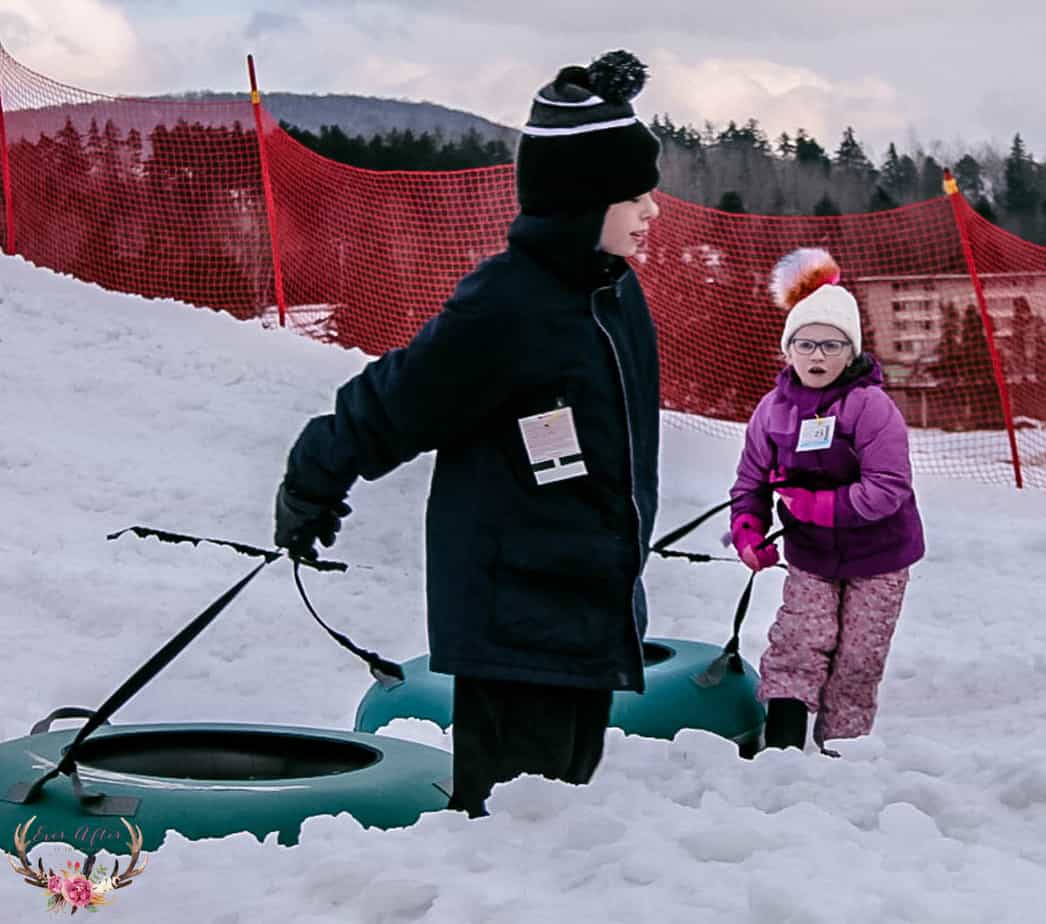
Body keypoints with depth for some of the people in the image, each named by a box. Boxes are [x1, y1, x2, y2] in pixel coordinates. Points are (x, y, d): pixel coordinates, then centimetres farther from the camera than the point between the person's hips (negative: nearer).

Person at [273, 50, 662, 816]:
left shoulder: (615, 294, 6)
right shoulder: (503, 308, -21)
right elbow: (393, 406, -11)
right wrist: (312, 487, 1)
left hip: (595, 611, 9)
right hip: (515, 620, -9)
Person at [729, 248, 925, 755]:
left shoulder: (871, 406, -19)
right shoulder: (773, 408, -4)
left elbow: (887, 490, -25)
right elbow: (751, 480, 5)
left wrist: (812, 504, -26)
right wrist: (748, 532, -13)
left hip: (877, 557, -3)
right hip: (810, 555, 3)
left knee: (858, 659, 3)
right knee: (797, 645, -9)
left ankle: (838, 747, 16)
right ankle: (780, 744, -8)